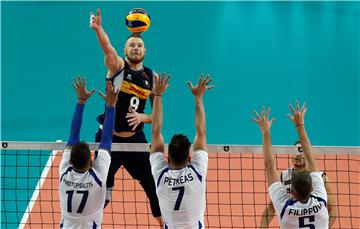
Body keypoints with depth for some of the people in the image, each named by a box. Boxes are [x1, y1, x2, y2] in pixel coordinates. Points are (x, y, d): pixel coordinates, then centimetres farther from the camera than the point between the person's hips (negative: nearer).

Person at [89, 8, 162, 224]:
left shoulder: (152, 77, 2)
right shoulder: (117, 66, -7)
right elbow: (108, 48, -30)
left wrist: (143, 117, -15)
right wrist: (98, 29, -51)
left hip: (136, 139, 3)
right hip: (109, 138, -3)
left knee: (154, 186, 8)